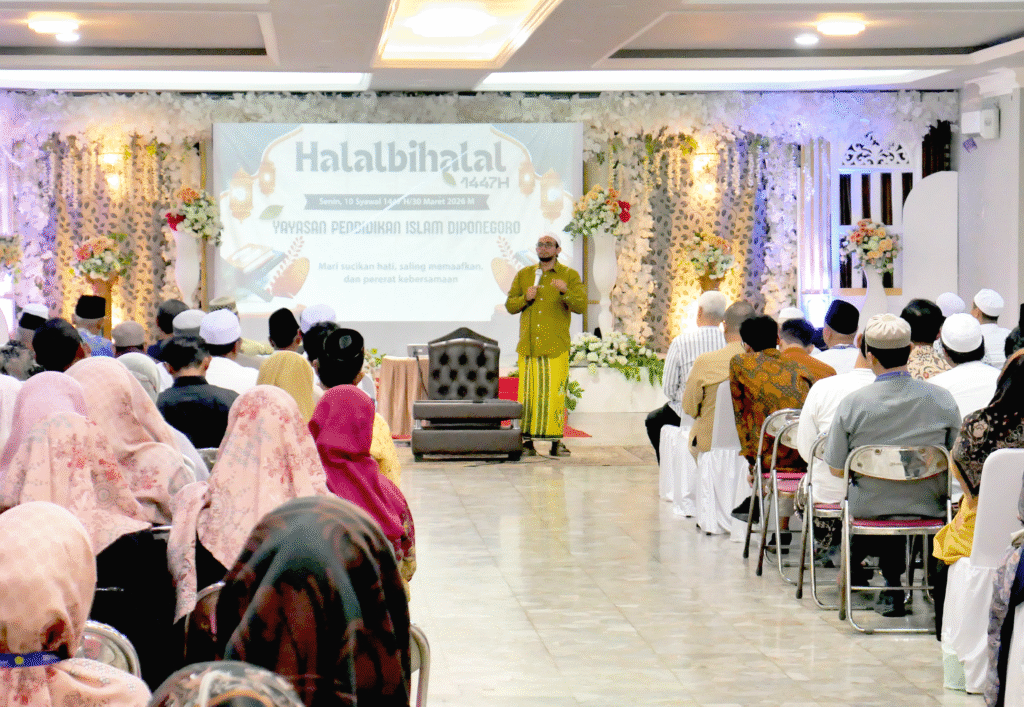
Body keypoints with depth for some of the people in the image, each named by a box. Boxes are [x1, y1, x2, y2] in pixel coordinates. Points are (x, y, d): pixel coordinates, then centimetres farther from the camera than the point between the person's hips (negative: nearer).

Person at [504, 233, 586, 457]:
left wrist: (565, 292, -22)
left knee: (555, 393, -6)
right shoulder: (523, 275, 16)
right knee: (527, 393, -1)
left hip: (556, 346, -2)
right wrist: (525, 298, -5)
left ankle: (556, 442, -1)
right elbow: (509, 305, 15)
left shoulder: (569, 275, 7)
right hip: (528, 346, 2)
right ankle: (527, 441, 3)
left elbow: (581, 306, -3)